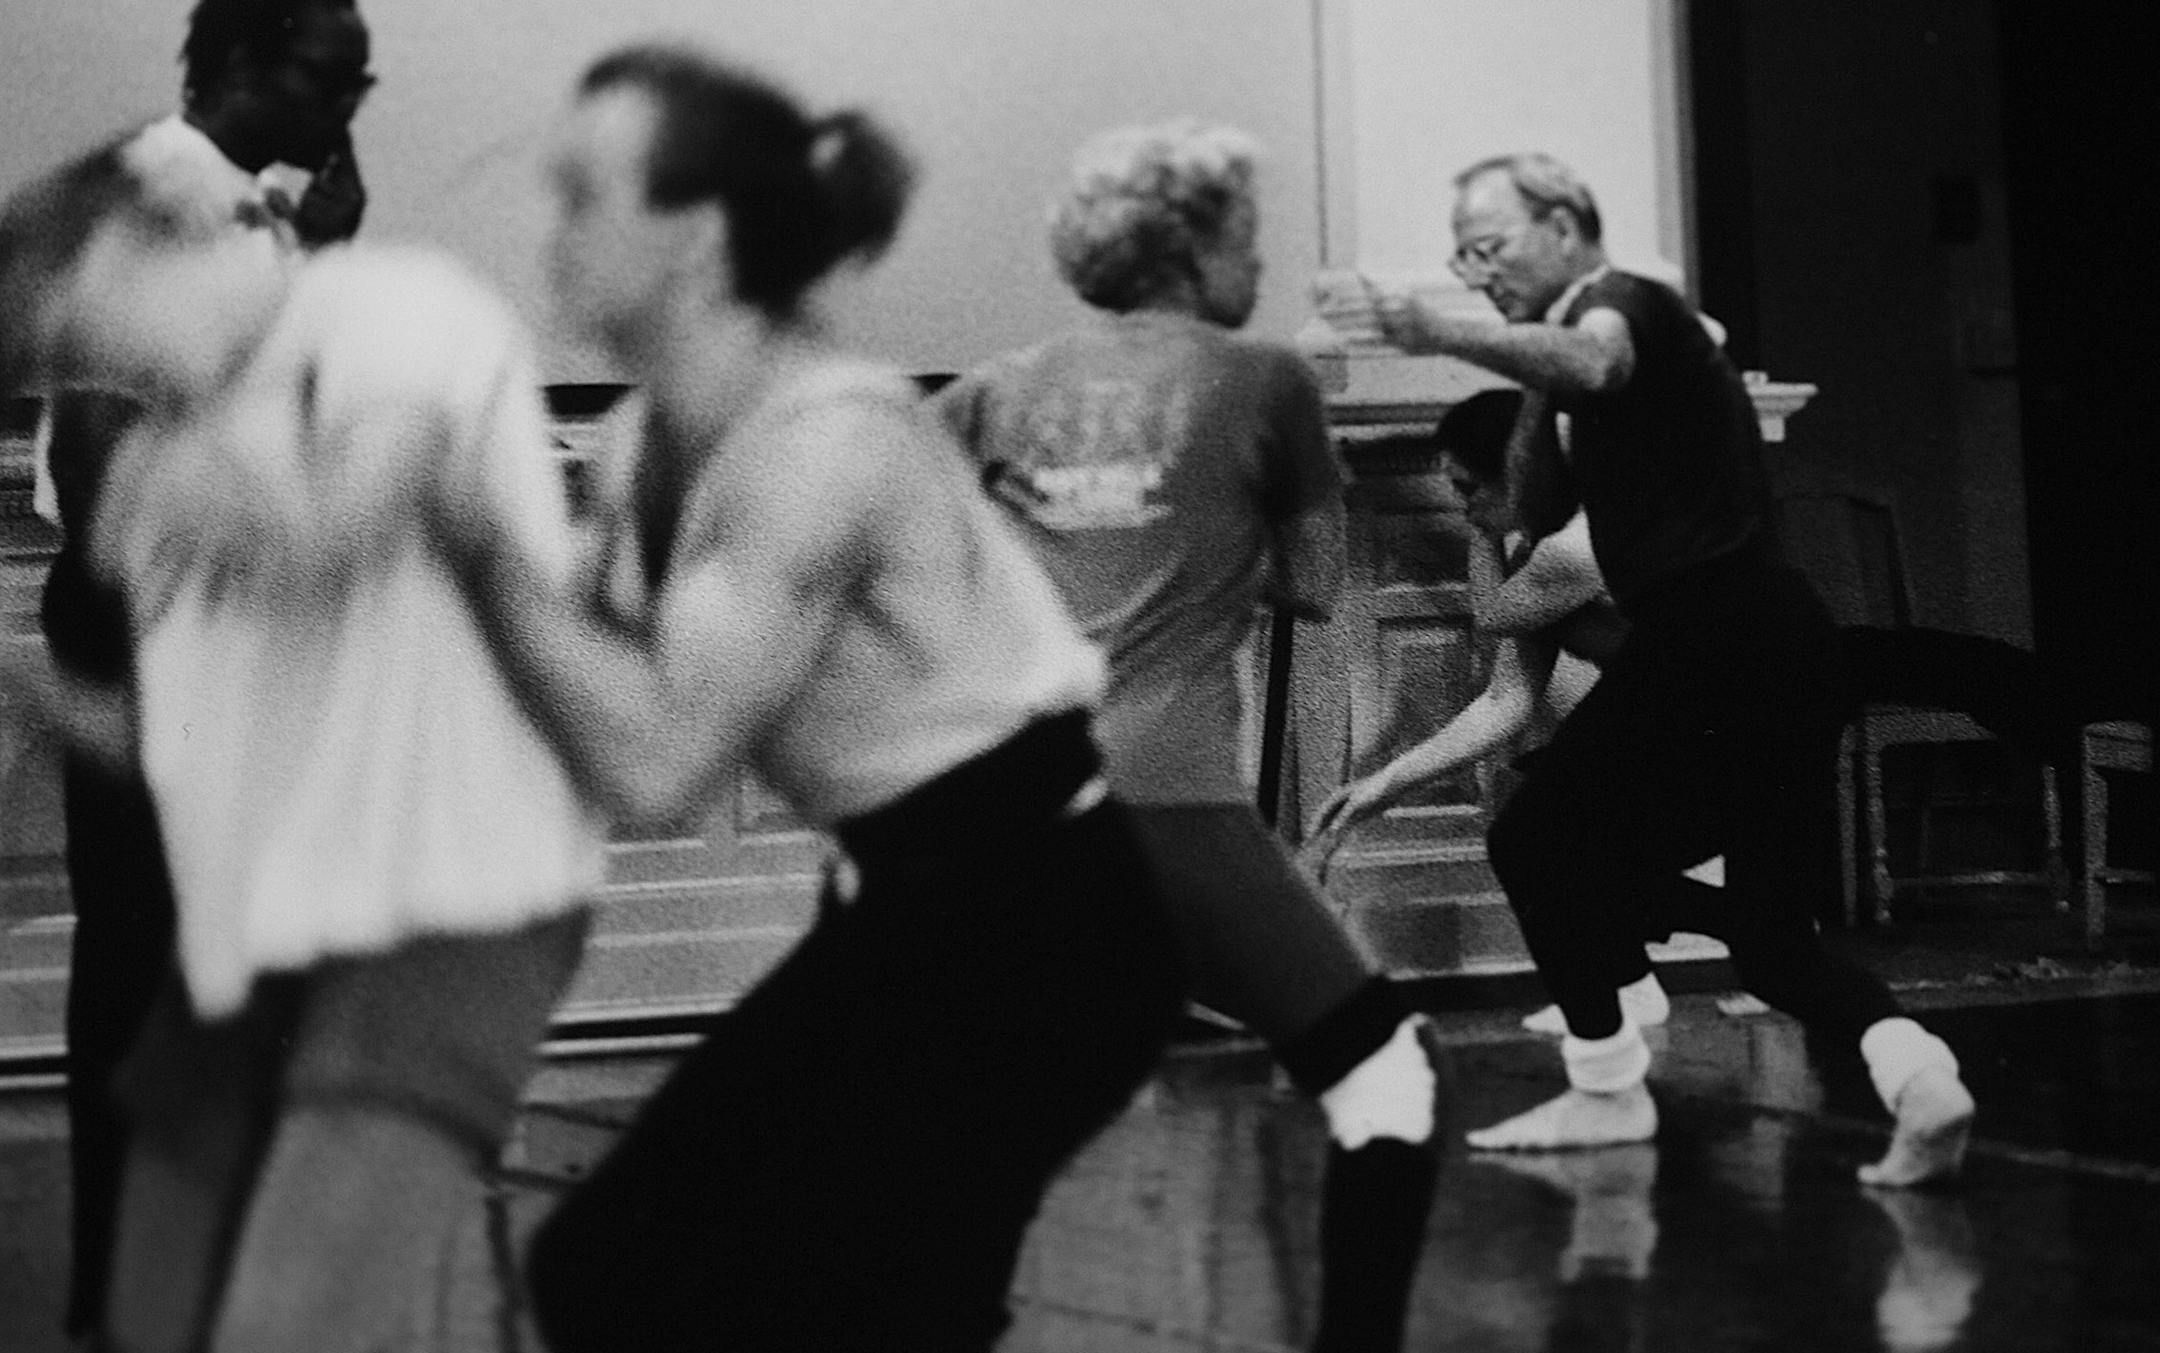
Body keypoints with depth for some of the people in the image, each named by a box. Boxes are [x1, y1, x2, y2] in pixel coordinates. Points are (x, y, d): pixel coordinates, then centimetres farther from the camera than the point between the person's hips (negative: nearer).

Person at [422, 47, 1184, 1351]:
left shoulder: (824, 441, -22)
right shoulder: (678, 439, 5)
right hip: (916, 903, 9)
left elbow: (656, 761, -26)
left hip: (1028, 929, -9)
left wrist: (474, 528, -22)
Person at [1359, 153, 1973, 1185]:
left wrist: (1445, 336, -46)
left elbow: (1588, 365, -32)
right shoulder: (1611, 329, 24)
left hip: (1714, 629, -10)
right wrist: (1539, 398, 8)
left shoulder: (1624, 304, -5)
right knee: (1773, 940, 11)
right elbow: (1539, 510, 23)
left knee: (1537, 839, 0)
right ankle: (1917, 1072, -8)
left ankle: (1605, 1088, 2)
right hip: (1780, 639, 10)